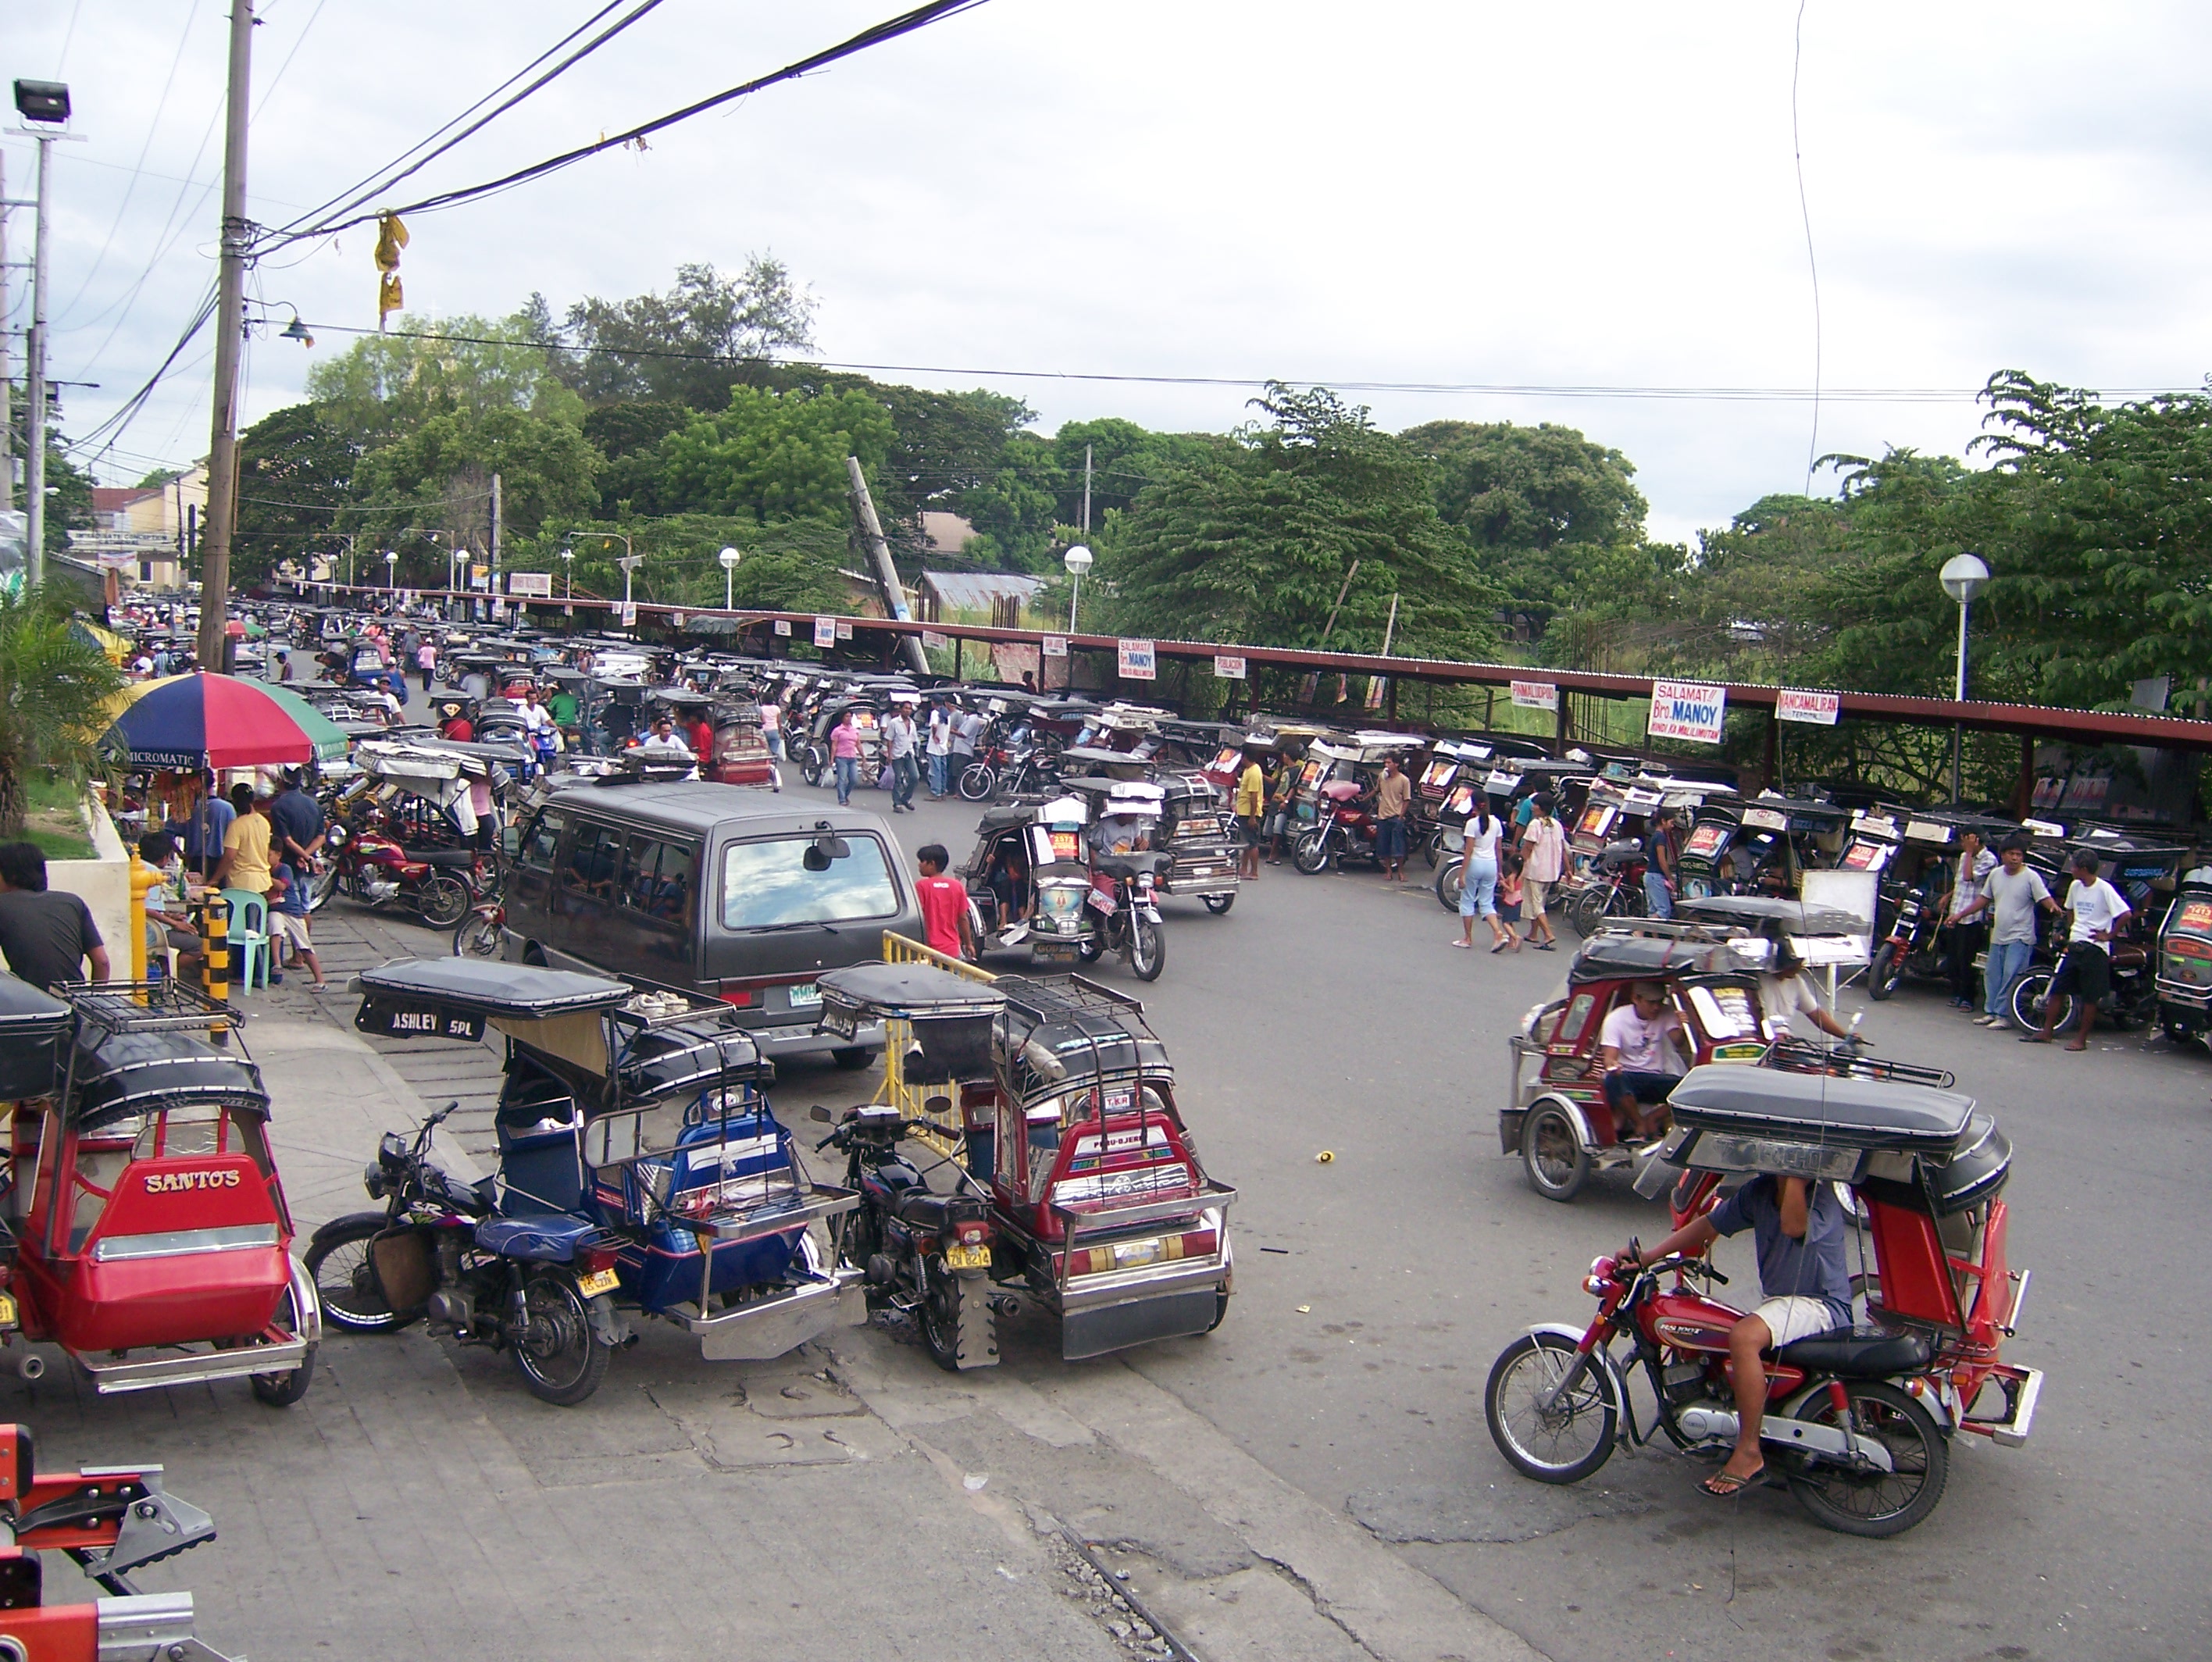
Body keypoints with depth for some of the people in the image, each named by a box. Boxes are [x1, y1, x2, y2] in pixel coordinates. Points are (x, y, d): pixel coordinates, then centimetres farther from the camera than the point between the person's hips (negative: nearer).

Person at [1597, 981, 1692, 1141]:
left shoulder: (1665, 1015, 3)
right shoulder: (1616, 1019, -6)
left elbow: (1679, 1043, -13)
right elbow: (1609, 1057, -15)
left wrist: (1681, 1028, -36)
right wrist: (1612, 1064, -40)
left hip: (1656, 1077, 3)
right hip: (1627, 1076, -2)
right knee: (1613, 1081, -38)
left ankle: (1653, 1118, -7)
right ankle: (1640, 1123, -15)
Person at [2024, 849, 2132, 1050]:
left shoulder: (2104, 889, -12)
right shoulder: (2075, 886, 10)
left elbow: (2126, 914, -18)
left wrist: (2110, 935, -12)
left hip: (2094, 949, -7)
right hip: (2074, 946, 7)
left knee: (2090, 997, 1)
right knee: (2056, 989, 6)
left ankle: (2081, 1039, 8)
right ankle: (2046, 1033, 12)